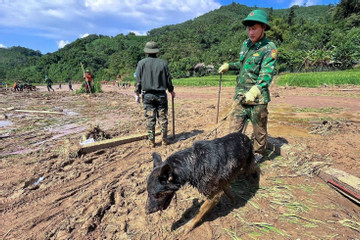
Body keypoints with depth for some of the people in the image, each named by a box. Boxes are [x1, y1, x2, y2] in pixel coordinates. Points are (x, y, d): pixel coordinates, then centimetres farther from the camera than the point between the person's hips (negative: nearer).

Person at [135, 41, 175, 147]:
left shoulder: (141, 63, 0)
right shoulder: (163, 63, 1)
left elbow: (138, 80, 0)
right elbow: (168, 79, 6)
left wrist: (137, 93, 9)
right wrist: (171, 90, 20)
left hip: (148, 95, 0)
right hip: (161, 95, 1)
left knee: (150, 119, 4)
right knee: (163, 118, 7)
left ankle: (151, 141, 11)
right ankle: (164, 140, 15)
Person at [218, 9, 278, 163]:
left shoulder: (269, 48, -9)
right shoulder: (246, 44, 12)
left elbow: (267, 73, -23)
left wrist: (255, 90, -39)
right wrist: (228, 66, 15)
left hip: (258, 99, -5)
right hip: (240, 96, 6)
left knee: (259, 130, 10)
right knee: (234, 128, 8)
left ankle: (259, 154, 31)